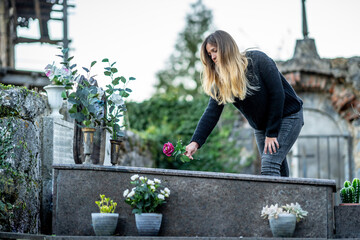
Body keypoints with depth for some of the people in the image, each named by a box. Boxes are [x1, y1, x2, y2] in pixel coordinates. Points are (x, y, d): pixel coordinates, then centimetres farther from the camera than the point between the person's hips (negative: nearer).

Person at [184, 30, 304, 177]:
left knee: (269, 165, -21)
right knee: (279, 172, 4)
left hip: (287, 116, -6)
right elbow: (212, 112, -12)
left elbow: (277, 94, -19)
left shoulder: (258, 60, -19)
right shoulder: (220, 82, -3)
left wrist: (272, 133, -19)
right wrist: (195, 142, -27)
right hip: (261, 126, 6)